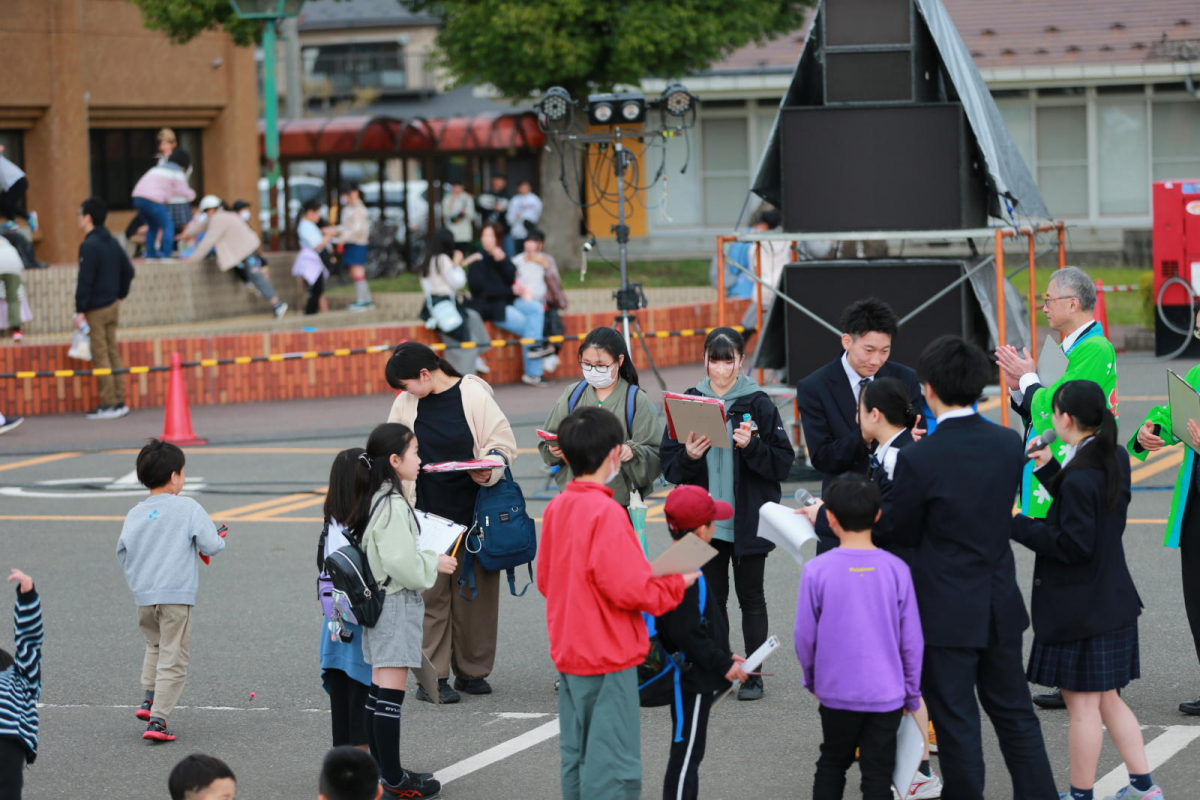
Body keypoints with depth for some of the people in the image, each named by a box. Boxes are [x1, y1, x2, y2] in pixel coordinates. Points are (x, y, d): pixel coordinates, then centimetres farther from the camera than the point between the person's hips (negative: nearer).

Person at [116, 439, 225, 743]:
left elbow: (122, 554, 8)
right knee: (172, 659, 2)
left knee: (155, 645, 29)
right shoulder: (187, 508, -8)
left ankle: (149, 698, 17)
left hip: (143, 596, 5)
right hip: (176, 596, -5)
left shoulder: (135, 514, 4)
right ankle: (157, 720, -3)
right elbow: (211, 545, -12)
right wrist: (219, 541, 11)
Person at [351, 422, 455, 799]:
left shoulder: (376, 500, 10)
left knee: (379, 688, 13)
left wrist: (427, 558, 11)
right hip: (397, 603, -10)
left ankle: (382, 769, 20)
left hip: (379, 599, 10)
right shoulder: (395, 505, -19)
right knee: (390, 692, -7)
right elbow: (401, 564, -23)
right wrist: (434, 564, -9)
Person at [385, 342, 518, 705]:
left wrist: (489, 470, -21)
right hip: (426, 515, 2)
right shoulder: (404, 406, 5)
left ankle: (472, 671, 17)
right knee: (430, 594, -2)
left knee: (474, 591, 5)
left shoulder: (474, 396, -5)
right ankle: (432, 676, 2)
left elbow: (503, 444, -2)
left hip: (472, 513, -2)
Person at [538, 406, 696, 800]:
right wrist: (678, 582, -6)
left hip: (568, 654, 8)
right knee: (613, 767, -4)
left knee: (576, 758, 15)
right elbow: (628, 589, -21)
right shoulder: (606, 513, -19)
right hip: (608, 659, -8)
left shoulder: (556, 509, 5)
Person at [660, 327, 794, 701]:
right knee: (711, 598, 7)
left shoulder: (758, 404, -3)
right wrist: (688, 456, -15)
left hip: (748, 519, -3)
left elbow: (783, 461, -5)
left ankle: (753, 674, 12)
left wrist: (751, 446, -20)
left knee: (750, 596, 5)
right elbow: (668, 466, 5)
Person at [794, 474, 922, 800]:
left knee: (832, 762, 20)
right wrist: (912, 693, 10)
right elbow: (912, 640, -3)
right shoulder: (896, 570, -8)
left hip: (837, 691, 0)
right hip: (886, 694, 0)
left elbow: (805, 636, -4)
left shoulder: (817, 570, -11)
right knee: (878, 773, 5)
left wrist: (812, 679, 15)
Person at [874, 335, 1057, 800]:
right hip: (1000, 605, 5)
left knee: (957, 725, 5)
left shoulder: (918, 458, -20)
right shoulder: (1009, 444, -3)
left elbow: (900, 532, -8)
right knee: (1014, 713, 17)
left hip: (947, 613, -5)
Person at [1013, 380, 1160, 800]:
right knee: (1107, 699, 18)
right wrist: (1050, 470, 11)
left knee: (1082, 704, 2)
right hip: (1112, 601, 9)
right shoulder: (1116, 460, 5)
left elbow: (1073, 544, -22)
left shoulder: (1079, 477, -22)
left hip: (1079, 608, -9)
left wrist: (1019, 526, -16)